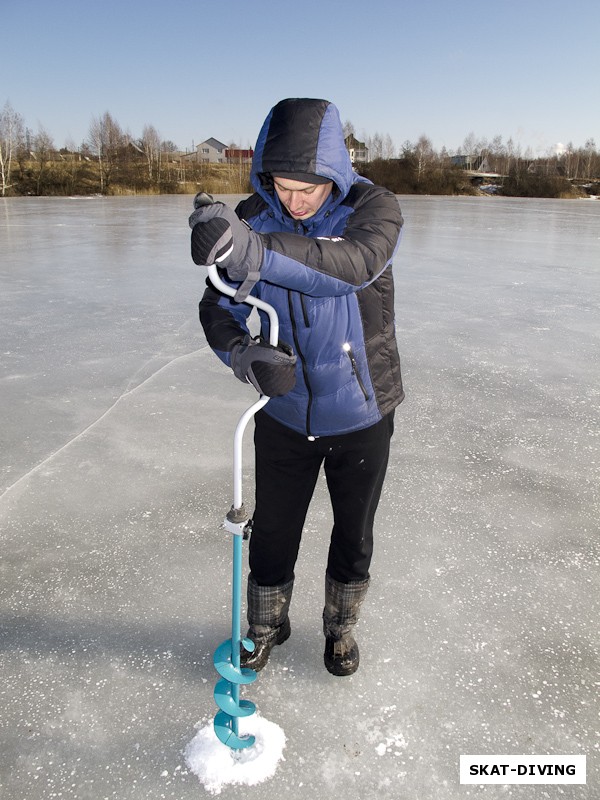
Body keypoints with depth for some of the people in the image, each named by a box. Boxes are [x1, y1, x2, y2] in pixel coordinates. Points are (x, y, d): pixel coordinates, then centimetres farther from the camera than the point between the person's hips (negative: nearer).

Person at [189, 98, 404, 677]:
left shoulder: (372, 207, -17)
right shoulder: (252, 218, -8)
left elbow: (355, 264, -39)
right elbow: (219, 309, -8)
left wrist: (256, 253, -54)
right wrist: (245, 354, -30)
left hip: (360, 415, -1)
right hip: (284, 413, 2)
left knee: (354, 535, 18)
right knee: (272, 531, 15)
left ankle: (340, 626, 46)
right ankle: (266, 625, 44)